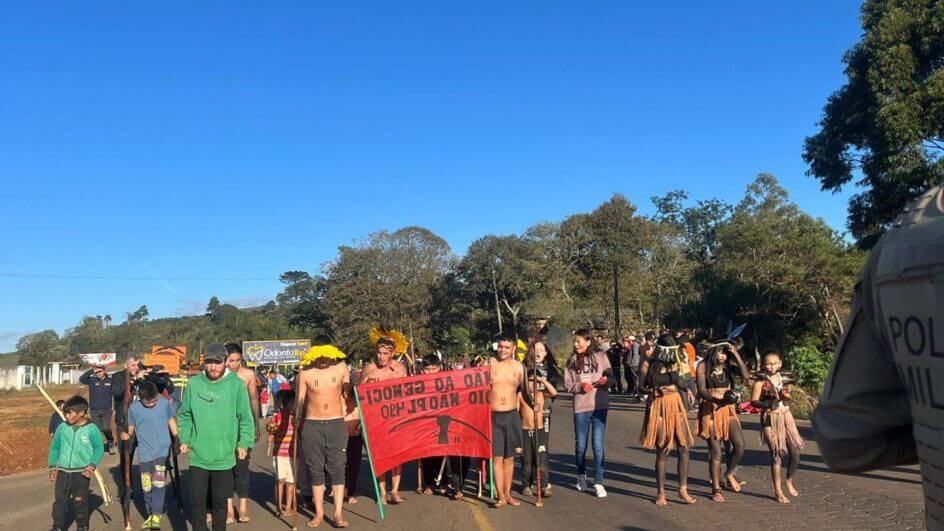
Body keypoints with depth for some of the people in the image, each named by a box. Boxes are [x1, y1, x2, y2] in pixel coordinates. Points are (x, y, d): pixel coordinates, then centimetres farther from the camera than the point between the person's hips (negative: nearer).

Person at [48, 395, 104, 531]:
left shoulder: (91, 429, -10)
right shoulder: (62, 428, -1)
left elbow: (99, 449, -3)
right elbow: (54, 447, 10)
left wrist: (92, 466, -12)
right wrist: (53, 467, 9)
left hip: (82, 473, -3)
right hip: (63, 472, 3)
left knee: (80, 502, 7)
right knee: (60, 501, 5)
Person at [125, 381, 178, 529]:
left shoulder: (164, 404, -6)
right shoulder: (134, 408, -6)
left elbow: (171, 422, 8)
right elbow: (131, 428, 6)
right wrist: (127, 435, -16)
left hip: (162, 451, -1)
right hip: (144, 453, 1)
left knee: (158, 484, -12)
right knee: (147, 487, 5)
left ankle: (156, 516, -3)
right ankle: (150, 515, 22)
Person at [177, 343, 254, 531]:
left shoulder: (236, 384, -6)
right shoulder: (193, 383, -1)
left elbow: (246, 418, -1)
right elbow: (185, 415, 9)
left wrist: (244, 442, -5)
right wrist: (185, 439, 3)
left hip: (224, 456, -1)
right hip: (198, 455, 2)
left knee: (220, 501, 11)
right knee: (197, 499, 10)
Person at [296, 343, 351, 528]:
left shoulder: (341, 368, -3)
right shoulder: (305, 374, -7)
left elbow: (348, 392, 12)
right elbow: (299, 401, 1)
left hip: (337, 424, 0)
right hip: (312, 425, 0)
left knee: (337, 468, -1)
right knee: (315, 469, 7)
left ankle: (339, 513, 3)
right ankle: (319, 513, 17)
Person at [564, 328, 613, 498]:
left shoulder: (600, 356, 0)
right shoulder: (572, 360, 4)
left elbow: (610, 376, 5)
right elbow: (567, 384, 3)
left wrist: (605, 380, -16)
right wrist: (579, 386, -15)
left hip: (600, 406, -2)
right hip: (580, 407, 2)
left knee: (598, 445, -7)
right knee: (580, 445, 10)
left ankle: (599, 482, 4)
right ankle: (581, 476, 34)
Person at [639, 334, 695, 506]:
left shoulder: (673, 363, 7)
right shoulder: (647, 364, -5)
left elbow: (680, 383, 13)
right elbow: (642, 387, -5)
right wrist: (655, 391, -18)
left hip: (676, 405, 4)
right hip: (659, 408, -4)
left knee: (684, 448, -2)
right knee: (662, 451, 2)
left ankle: (683, 489, 9)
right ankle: (660, 493, 14)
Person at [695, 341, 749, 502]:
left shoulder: (730, 366, 6)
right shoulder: (703, 367, -4)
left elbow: (744, 375, -13)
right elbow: (701, 391, -12)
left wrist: (735, 354, -14)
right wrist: (719, 400, -27)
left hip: (728, 410, 3)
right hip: (710, 411, -3)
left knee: (739, 444, -10)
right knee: (715, 451, -1)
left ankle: (729, 474, 18)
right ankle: (716, 489, 12)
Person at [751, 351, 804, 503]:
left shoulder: (783, 379, 10)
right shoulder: (761, 381, -6)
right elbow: (753, 401, -11)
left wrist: (786, 396, 1)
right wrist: (767, 404, -26)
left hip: (786, 418, 5)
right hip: (770, 420, -5)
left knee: (795, 453, 2)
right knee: (776, 455, -3)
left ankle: (789, 482, 27)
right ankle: (777, 491, 9)